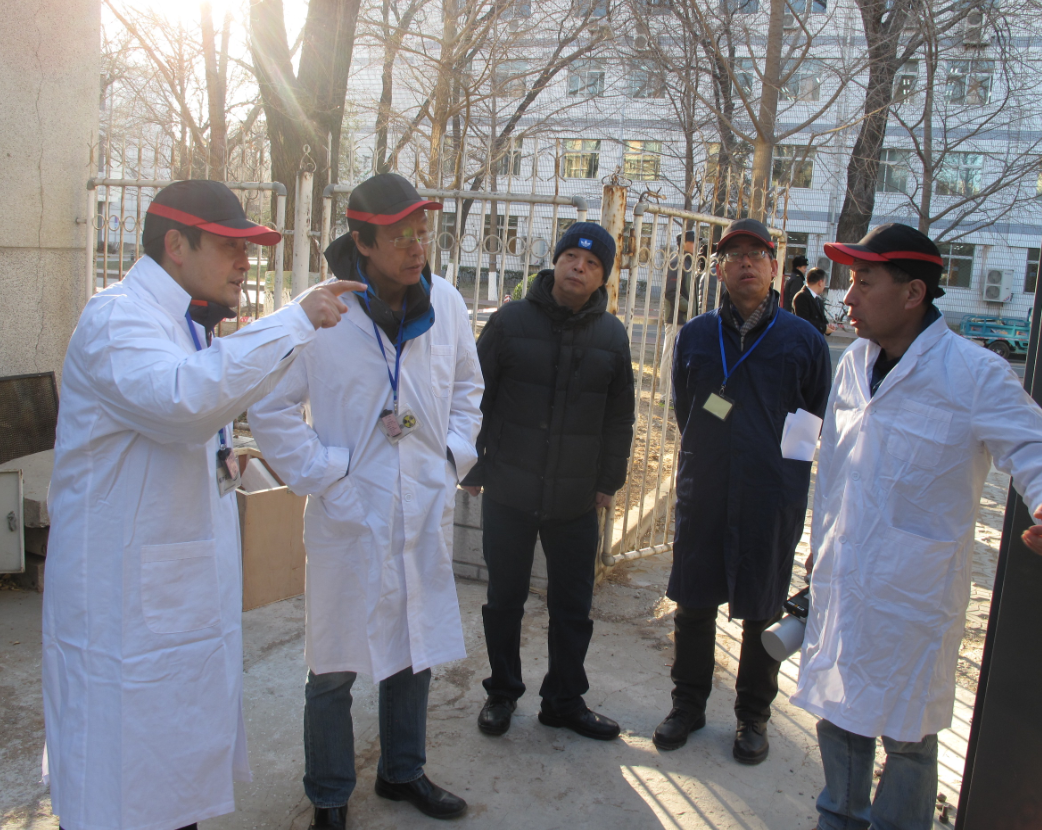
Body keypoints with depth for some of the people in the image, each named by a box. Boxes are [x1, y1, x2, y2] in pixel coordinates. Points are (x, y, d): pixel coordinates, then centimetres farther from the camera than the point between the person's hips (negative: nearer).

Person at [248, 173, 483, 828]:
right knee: (337, 668, 7)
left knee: (416, 651, 19)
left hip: (426, 509, 5)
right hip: (351, 513, -5)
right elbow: (272, 410, -8)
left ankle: (404, 772, 41)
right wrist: (324, 476, -11)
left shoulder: (445, 302, 1)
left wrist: (455, 453, 6)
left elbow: (467, 386, 17)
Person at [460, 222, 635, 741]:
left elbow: (619, 417, 10)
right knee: (504, 599, 11)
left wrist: (608, 481, 8)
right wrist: (472, 470, 0)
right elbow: (476, 400, 1)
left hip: (576, 502, 2)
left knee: (573, 606, 10)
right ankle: (502, 693, 30)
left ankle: (564, 699, 28)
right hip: (507, 493, -1)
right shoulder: (510, 322, -3)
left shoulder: (612, 336, 4)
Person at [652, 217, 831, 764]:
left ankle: (753, 715, 28)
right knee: (693, 606, 11)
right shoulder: (696, 335, 5)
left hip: (773, 499, -2)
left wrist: (778, 457, 4)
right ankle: (688, 704, 30)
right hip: (702, 496, 2)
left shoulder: (803, 340, -2)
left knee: (762, 615, 9)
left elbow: (820, 421, 8)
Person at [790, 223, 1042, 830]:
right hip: (841, 576, 6)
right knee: (838, 711, 20)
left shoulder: (975, 374, -14)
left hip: (913, 590, -6)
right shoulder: (855, 363, 6)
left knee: (907, 732, 10)